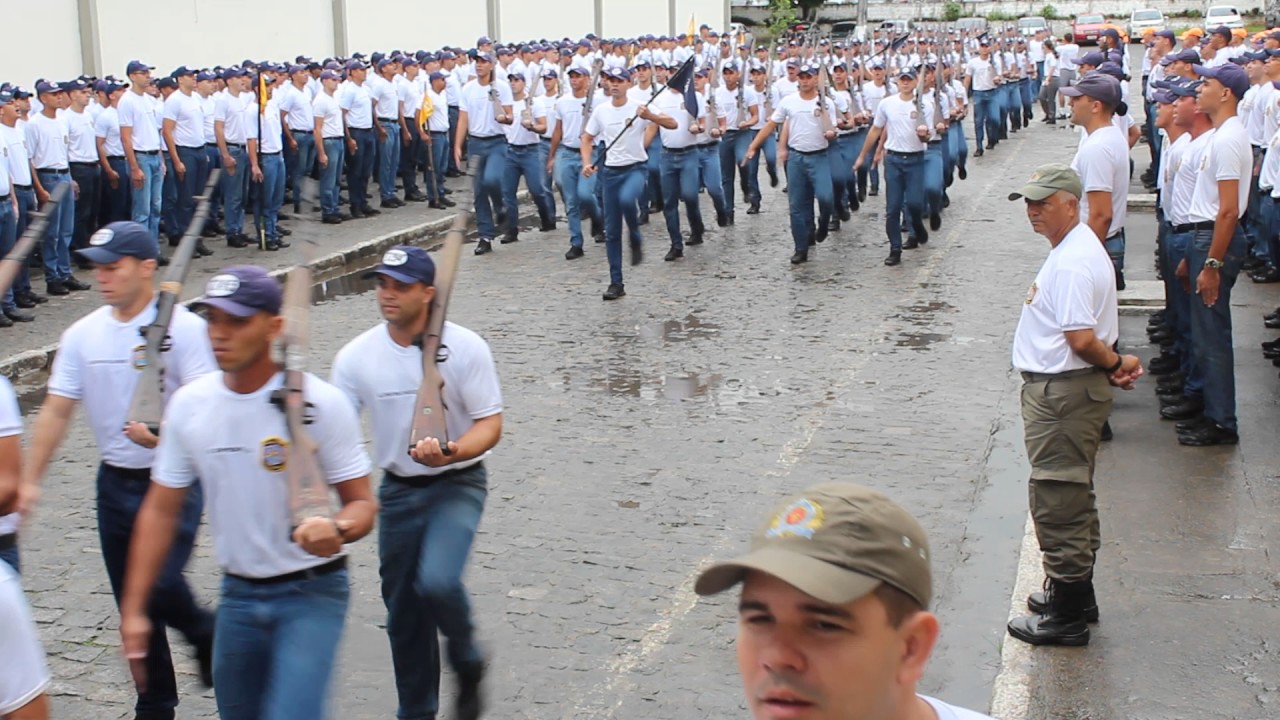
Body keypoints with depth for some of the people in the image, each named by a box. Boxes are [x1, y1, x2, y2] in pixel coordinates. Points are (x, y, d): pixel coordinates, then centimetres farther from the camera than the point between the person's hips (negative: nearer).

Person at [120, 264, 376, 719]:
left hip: (311, 591, -5)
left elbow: (362, 503, -10)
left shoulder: (319, 403, -13)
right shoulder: (188, 405, -1)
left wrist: (337, 529, -34)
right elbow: (160, 511, 6)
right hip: (238, 594, 5)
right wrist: (133, 609, 2)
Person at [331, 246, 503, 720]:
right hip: (398, 489, 4)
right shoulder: (357, 356, -5)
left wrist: (452, 452, -32)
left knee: (437, 581, -26)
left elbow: (490, 424, -12)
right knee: (402, 609, 11)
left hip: (458, 484, -4)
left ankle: (466, 662, 6)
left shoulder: (464, 347, -12)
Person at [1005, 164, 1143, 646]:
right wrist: (1117, 365, 2)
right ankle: (1075, 596, 33)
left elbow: (1082, 340, -28)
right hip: (1059, 391, 11)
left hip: (1062, 394, -11)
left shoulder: (1071, 263, -23)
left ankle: (1067, 616, 6)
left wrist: (1116, 364, -11)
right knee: (1073, 499, 20)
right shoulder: (1075, 249, 12)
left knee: (1057, 502, -3)